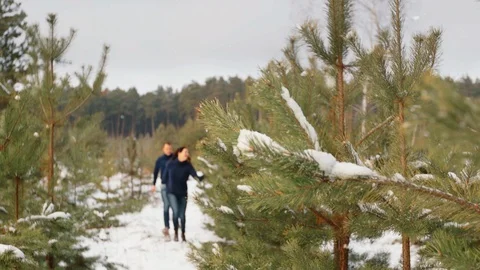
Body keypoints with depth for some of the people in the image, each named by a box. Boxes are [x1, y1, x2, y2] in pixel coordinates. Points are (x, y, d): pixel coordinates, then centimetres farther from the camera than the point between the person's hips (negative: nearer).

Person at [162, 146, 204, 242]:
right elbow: (165, 176, 6)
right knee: (175, 211, -18)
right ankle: (175, 233, -2)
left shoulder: (187, 165, -4)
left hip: (183, 193, 1)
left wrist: (200, 177, -39)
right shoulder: (171, 164, -5)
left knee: (182, 215, 4)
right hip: (172, 193, -1)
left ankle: (183, 234, 22)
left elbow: (195, 174, -20)